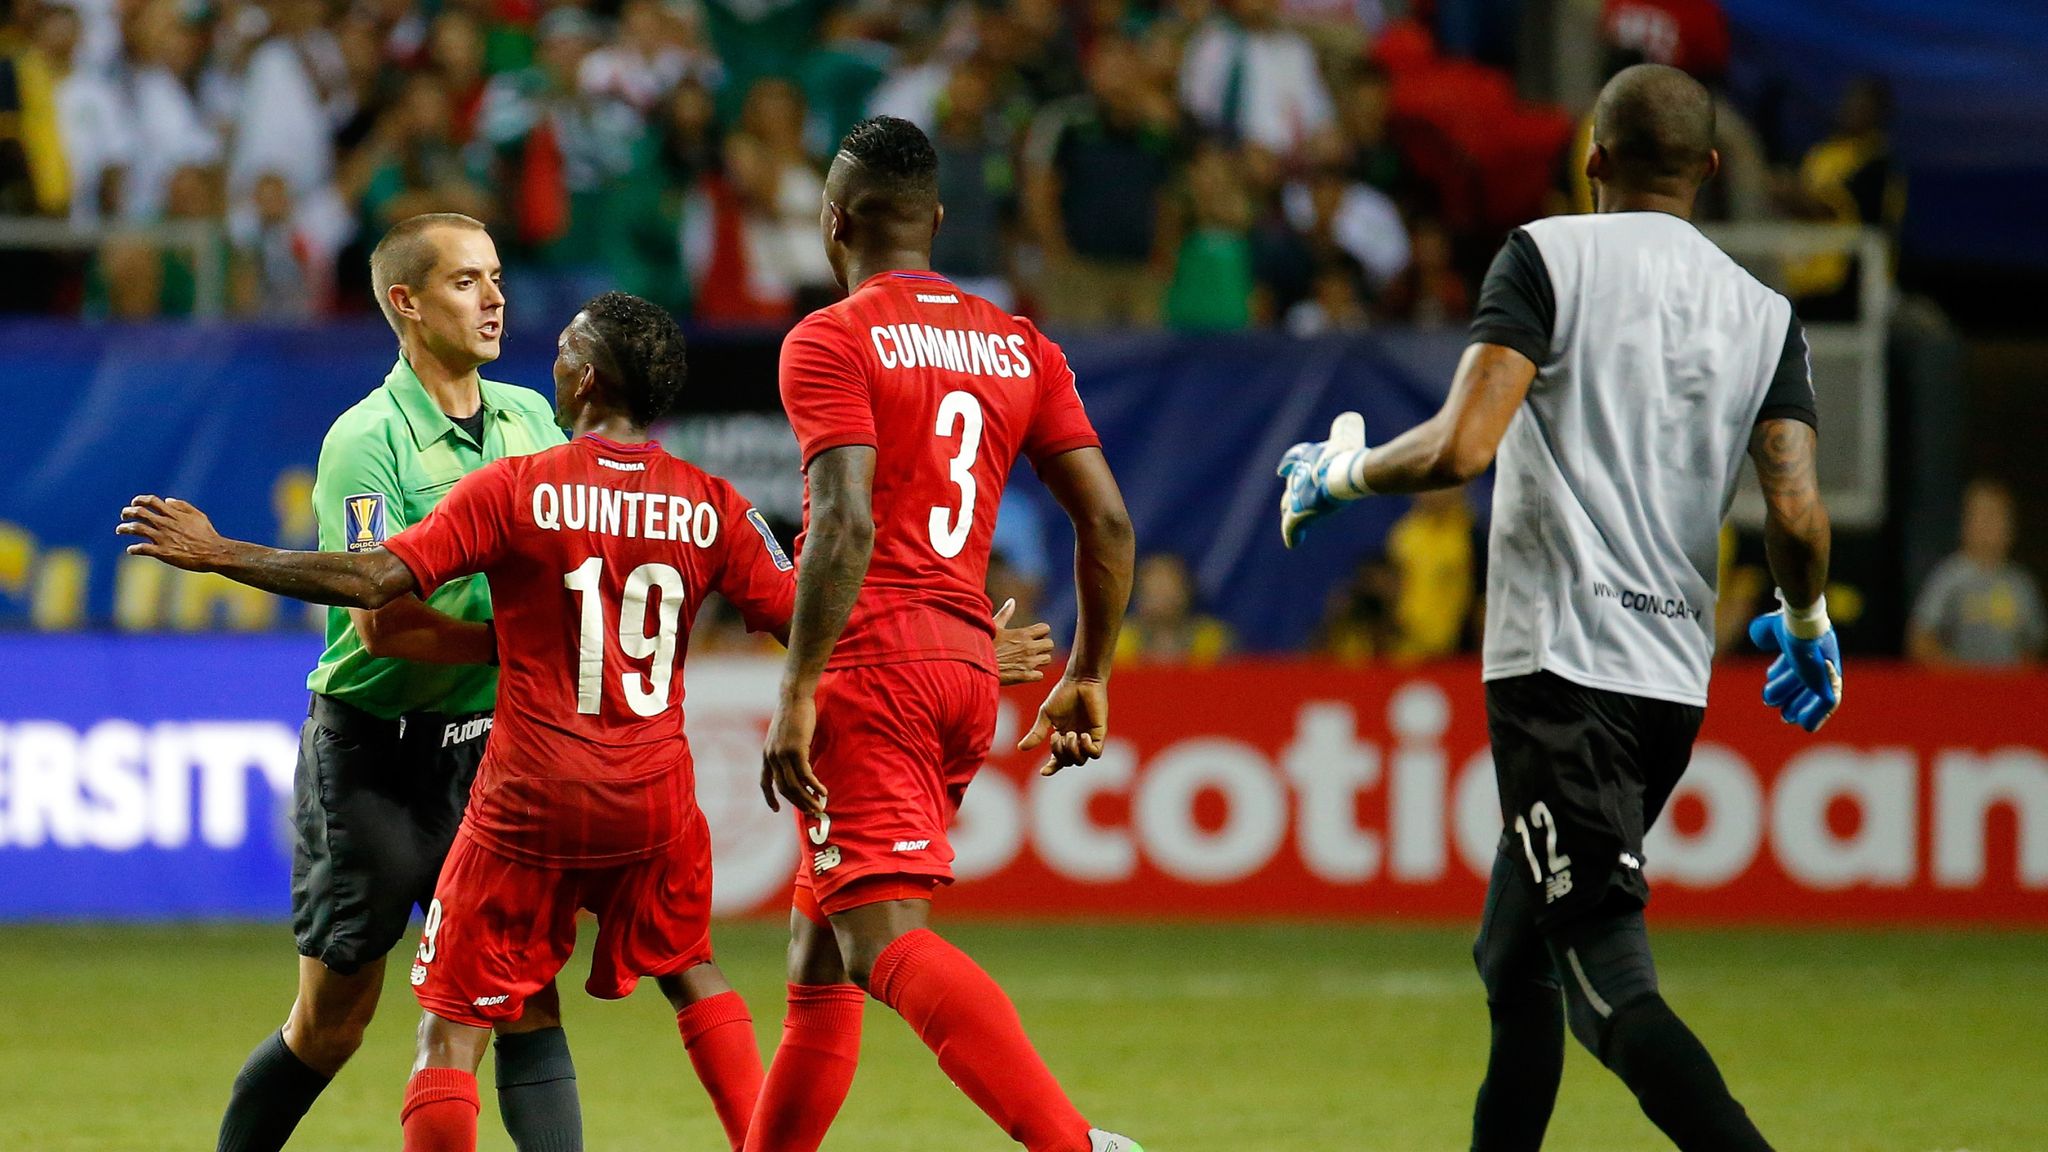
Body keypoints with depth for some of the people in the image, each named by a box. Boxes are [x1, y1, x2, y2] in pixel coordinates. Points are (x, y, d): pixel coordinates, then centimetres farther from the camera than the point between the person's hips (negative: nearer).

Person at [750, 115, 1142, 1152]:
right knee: (819, 946, 18)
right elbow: (1107, 521, 10)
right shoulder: (1019, 346, 14)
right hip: (968, 667, 8)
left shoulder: (831, 341, -6)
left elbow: (845, 525, -18)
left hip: (871, 662, -8)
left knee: (883, 939, -16)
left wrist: (797, 695, -18)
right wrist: (1088, 676, 19)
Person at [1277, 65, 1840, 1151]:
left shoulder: (1550, 257, -2)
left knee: (1611, 987, -14)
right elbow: (1797, 514, 0)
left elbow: (1460, 448, -14)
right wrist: (1808, 628, 20)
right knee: (1515, 962, 21)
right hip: (1677, 681, 6)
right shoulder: (1764, 313, 11)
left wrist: (1338, 471, 5)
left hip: (1561, 664, -6)